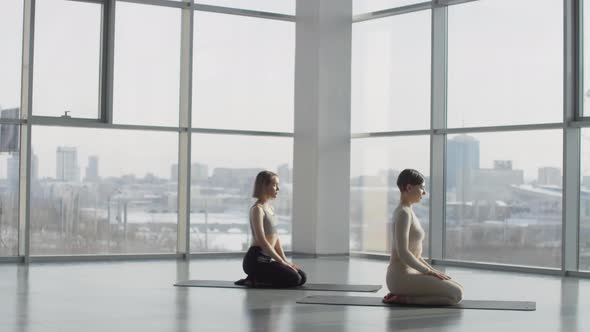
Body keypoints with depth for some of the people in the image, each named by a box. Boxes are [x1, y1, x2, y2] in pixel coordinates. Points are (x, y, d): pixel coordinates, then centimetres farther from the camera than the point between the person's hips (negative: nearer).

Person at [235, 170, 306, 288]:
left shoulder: (270, 208, 16)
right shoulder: (257, 209, -13)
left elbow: (275, 237, 17)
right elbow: (262, 240, -20)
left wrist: (285, 260, 6)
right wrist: (281, 261, -18)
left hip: (267, 259, 9)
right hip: (255, 260, -9)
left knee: (302, 277, 5)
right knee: (294, 279, -19)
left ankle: (258, 278, 8)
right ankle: (253, 281, -7)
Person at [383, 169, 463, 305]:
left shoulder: (406, 211, 16)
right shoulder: (404, 213, -16)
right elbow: (403, 253, -24)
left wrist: (431, 270, 14)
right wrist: (430, 272, -14)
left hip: (407, 274, 10)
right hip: (402, 277, -10)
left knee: (457, 290, 14)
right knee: (456, 294, -12)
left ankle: (401, 294, 8)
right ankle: (403, 298, -8)